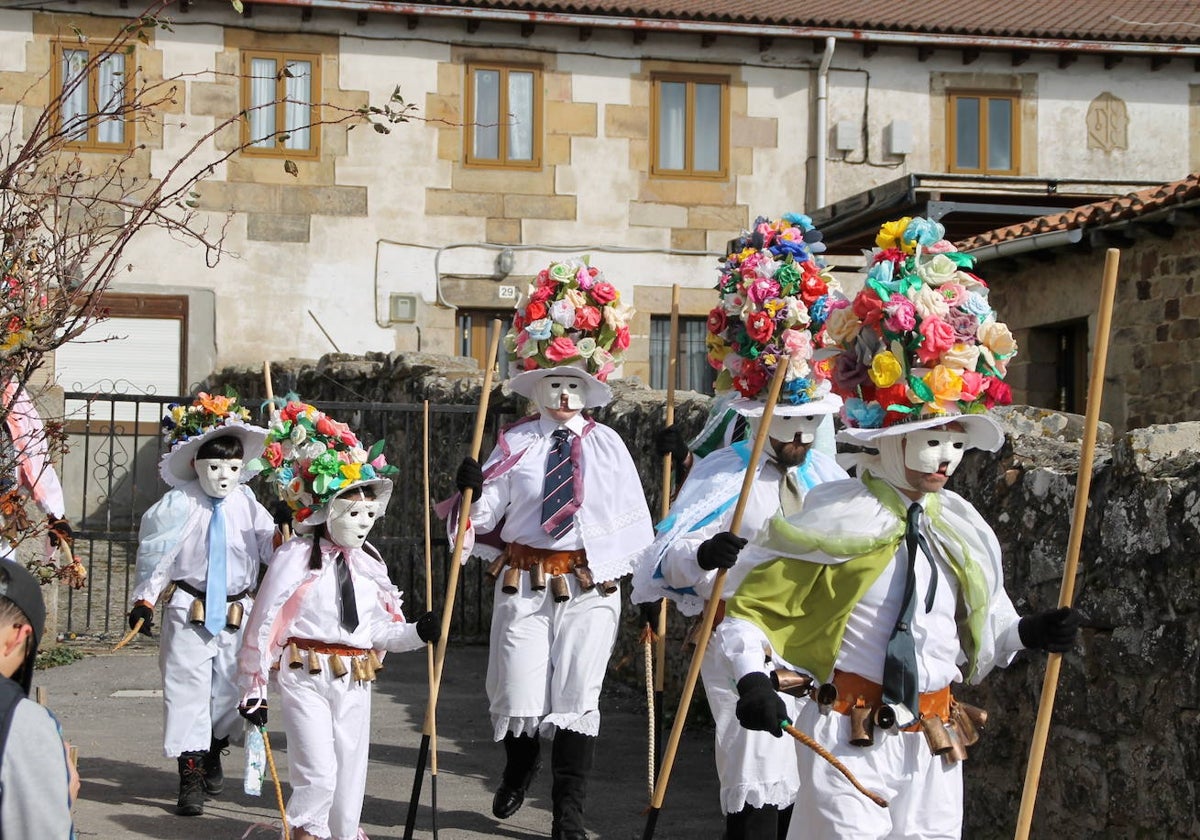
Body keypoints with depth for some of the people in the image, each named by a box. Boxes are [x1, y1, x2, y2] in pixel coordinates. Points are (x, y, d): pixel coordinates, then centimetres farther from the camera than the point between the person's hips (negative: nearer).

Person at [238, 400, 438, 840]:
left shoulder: (370, 565, 9)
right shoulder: (295, 557, -8)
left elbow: (379, 630, 11)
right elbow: (265, 622, -7)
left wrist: (418, 632, -8)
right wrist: (253, 688, -6)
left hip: (355, 678, 5)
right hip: (306, 675, -5)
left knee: (350, 775, 10)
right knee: (318, 772, -12)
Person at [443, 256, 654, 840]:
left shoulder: (606, 444, 3)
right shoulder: (514, 443, 2)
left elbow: (634, 520, 5)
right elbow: (485, 515, 0)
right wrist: (469, 492, -20)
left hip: (590, 586, 0)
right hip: (523, 583, 1)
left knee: (577, 698, 0)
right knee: (520, 697, 7)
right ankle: (517, 773, 41)